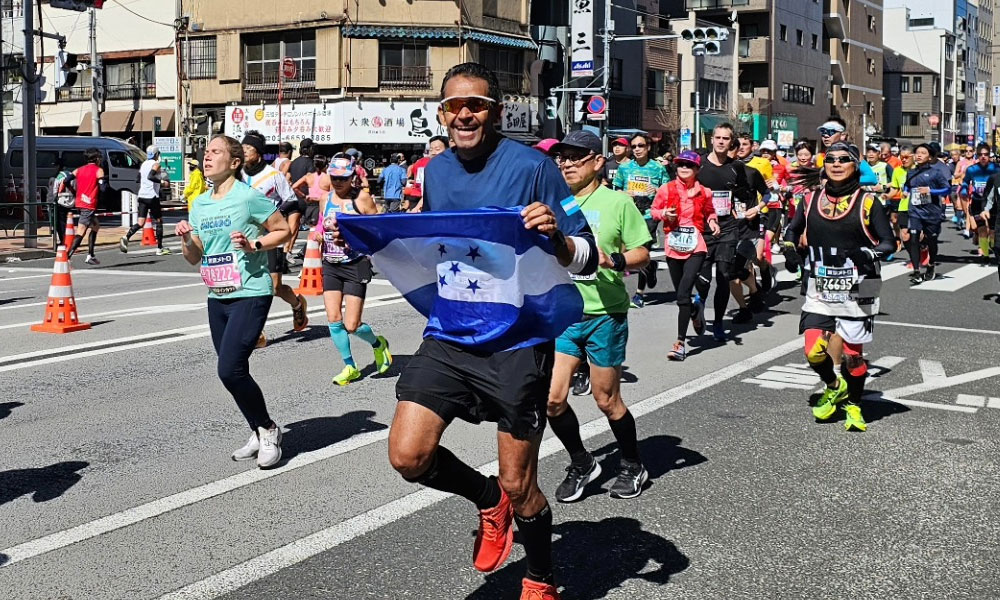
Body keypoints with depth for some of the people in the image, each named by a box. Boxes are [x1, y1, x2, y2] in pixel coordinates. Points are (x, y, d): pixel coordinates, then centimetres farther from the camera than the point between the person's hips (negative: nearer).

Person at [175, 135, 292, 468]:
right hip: (217, 297, 8)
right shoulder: (200, 204, 12)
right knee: (232, 372, 11)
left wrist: (254, 244, -16)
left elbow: (283, 230, -3)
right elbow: (194, 257, 17)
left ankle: (268, 430, 4)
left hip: (250, 294, -8)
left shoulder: (248, 197, -9)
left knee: (230, 369, -16)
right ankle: (259, 434, 27)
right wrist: (186, 239, -3)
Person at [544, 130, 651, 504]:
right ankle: (581, 465, 20)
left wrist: (613, 260, -20)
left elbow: (642, 254, -4)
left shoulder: (617, 202, -4)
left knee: (607, 400, 5)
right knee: (553, 398, -3)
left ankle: (633, 467, 29)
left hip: (605, 315, -4)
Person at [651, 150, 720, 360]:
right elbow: (654, 210, 11)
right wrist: (664, 214, -9)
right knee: (681, 293, 15)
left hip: (695, 248, -3)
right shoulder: (667, 190, 1)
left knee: (683, 293, -15)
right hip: (674, 247, 3)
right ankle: (696, 312, 51)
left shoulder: (704, 192, 2)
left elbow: (709, 212, 17)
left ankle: (681, 343, -12)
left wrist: (712, 221, -4)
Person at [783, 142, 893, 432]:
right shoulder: (811, 198, 5)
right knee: (813, 352, -6)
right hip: (820, 289, 2)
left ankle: (853, 405, 29)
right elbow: (793, 230, 20)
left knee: (853, 354, 3)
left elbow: (888, 242, -4)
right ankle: (834, 387, 27)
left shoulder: (866, 201, -3)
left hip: (856, 290, -2)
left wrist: (871, 253, -24)